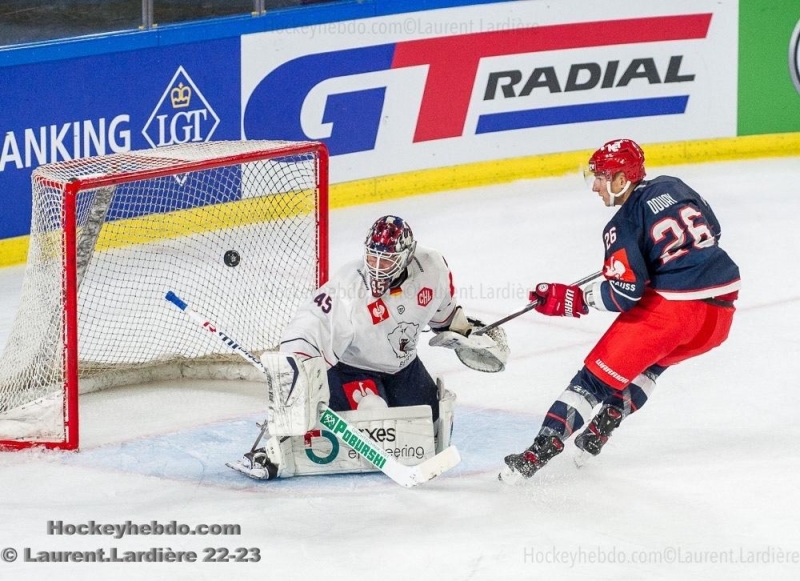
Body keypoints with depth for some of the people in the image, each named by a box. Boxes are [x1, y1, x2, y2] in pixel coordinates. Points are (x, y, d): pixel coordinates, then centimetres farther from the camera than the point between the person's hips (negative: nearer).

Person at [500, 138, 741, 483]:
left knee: (600, 372, -2)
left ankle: (540, 451, -9)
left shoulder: (623, 225, -7)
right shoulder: (672, 188, 13)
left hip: (670, 307, -7)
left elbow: (624, 294, -14)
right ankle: (604, 424, 23)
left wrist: (569, 299, -6)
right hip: (720, 312, 7)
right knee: (650, 360, 32)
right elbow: (710, 231, 27)